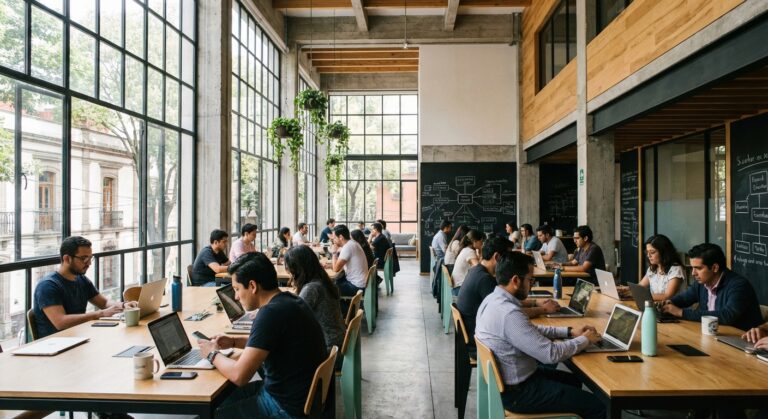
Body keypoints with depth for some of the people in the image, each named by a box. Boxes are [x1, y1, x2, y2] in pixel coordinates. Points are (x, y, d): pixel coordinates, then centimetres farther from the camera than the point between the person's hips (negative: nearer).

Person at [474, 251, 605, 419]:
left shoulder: (493, 299, 0)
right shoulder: (509, 313, -30)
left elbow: (530, 330, 13)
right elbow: (551, 354, -24)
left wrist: (569, 332, 6)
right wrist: (585, 340, -8)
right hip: (516, 391, -10)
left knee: (572, 380, 26)